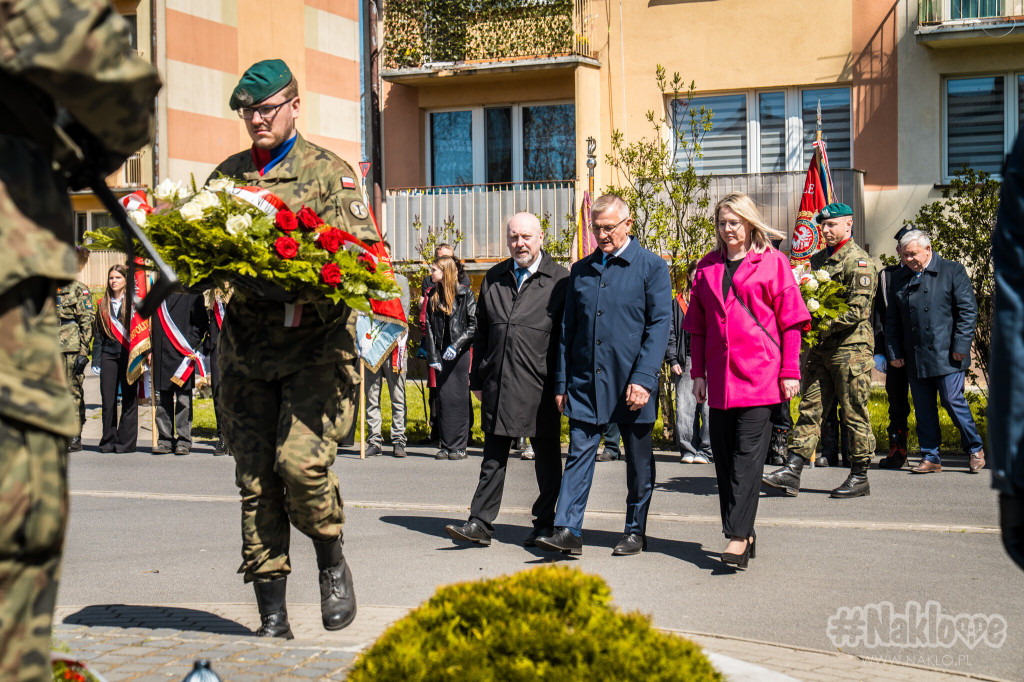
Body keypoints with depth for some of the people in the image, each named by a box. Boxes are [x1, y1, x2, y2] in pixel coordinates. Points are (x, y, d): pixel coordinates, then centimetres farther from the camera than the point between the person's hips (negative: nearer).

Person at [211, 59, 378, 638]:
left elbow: (367, 249, -4)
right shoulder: (227, 175, 17)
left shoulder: (329, 171, 4)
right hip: (246, 345, 4)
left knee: (301, 459, -19)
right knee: (255, 479, 2)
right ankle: (273, 620, 11)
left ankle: (333, 565, 9)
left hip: (315, 341, -4)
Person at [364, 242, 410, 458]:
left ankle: (398, 440, 4)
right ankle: (374, 440, 6)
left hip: (394, 343, -1)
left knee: (397, 395, 0)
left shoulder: (400, 280, 12)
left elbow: (403, 310, 4)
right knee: (371, 395, 1)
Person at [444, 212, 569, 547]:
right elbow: (482, 333, 17)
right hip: (498, 384, 4)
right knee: (493, 457, 6)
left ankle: (545, 522, 18)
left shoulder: (560, 280, -1)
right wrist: (477, 378, 14)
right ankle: (480, 523, 8)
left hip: (540, 386, -3)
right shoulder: (494, 278, 13)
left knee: (546, 457, 7)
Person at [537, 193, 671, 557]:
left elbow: (660, 325, -8)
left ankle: (635, 531, 20)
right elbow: (568, 328, 14)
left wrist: (644, 378, -17)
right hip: (585, 381, 3)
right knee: (579, 453, -2)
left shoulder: (652, 267, -2)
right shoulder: (581, 270, 11)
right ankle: (568, 531, -3)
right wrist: (562, 383, 9)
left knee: (638, 461, 8)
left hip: (631, 382, -3)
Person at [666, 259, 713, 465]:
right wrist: (672, 360, 3)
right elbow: (671, 332, 13)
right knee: (684, 407, -3)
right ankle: (687, 450, 4)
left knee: (709, 408, -6)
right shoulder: (679, 301, 15)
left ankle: (704, 451, 0)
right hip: (686, 361, 1)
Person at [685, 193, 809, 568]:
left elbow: (790, 320, 0)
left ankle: (739, 536, -10)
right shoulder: (707, 267, 14)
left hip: (759, 375, -5)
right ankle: (743, 535, 15)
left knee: (747, 455, -10)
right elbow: (697, 325, 16)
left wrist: (789, 372, -4)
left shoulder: (772, 261, 2)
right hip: (719, 378, 5)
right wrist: (698, 372, 10)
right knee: (724, 456, 6)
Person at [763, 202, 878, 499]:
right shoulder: (817, 259, 16)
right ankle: (792, 471, 3)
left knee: (855, 414, 1)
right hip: (819, 349, 7)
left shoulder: (859, 261, -9)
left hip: (850, 348, -7)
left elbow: (857, 310, -17)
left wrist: (822, 327, -21)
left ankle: (859, 478, 10)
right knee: (809, 409, 4)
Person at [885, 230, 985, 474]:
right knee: (923, 408, 6)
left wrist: (960, 346, -10)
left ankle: (976, 449, 13)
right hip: (915, 358, 5)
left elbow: (968, 310, -3)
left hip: (947, 355, -4)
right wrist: (893, 351, 8)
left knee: (953, 401, -6)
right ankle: (930, 458, 14)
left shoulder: (953, 271, 0)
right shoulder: (900, 279, 13)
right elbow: (892, 319, 16)